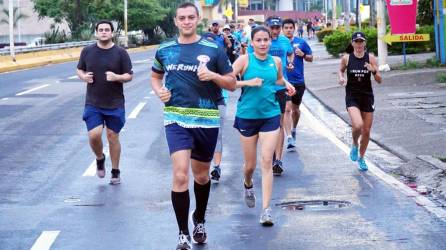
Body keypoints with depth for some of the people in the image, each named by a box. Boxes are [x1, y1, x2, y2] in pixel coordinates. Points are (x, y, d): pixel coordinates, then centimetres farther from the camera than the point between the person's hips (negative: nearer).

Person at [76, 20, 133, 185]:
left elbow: (129, 76, -1)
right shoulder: (87, 51, 3)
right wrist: (83, 77, -9)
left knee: (113, 137, 5)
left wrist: (117, 77, -21)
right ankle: (100, 159, 21)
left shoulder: (120, 53, -3)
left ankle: (115, 171, 21)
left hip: (115, 104, -1)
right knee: (94, 135, -11)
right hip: (93, 104, 1)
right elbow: (79, 70, 14)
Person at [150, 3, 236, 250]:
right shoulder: (164, 50, 6)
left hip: (206, 121, 0)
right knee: (180, 176, -15)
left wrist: (213, 76, -16)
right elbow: (155, 76, 23)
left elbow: (232, 83, 3)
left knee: (201, 176, 16)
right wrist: (159, 90, 1)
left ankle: (199, 221, 42)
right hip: (176, 120, 0)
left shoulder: (213, 49, -1)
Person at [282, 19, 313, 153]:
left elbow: (310, 58, 10)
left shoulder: (301, 42, 2)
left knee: (295, 109, 18)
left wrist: (303, 55, -11)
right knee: (287, 108, -14)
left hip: (298, 80, 2)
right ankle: (289, 138, -17)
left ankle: (293, 129, 43)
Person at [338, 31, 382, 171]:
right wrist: (341, 78, -5)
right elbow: (341, 70, 17)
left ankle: (361, 158, 30)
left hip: (367, 97, 2)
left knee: (366, 131, 7)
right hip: (352, 97, -2)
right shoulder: (347, 58, -3)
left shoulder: (371, 58, -3)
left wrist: (374, 71, -21)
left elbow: (379, 80, -1)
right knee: (357, 125, -24)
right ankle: (355, 145, 10)